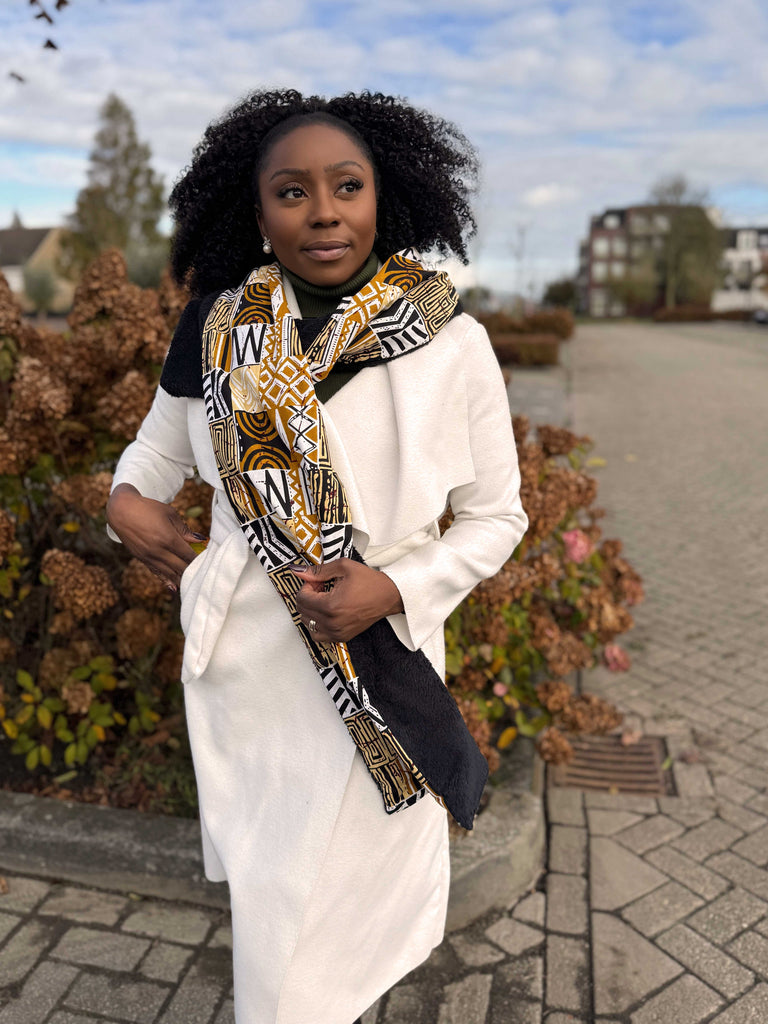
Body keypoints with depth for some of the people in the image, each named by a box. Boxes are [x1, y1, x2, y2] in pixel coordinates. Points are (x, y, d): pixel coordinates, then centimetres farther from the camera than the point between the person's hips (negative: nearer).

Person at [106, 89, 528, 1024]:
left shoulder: (452, 348, -12)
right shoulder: (217, 329, -4)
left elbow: (496, 517, -3)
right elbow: (157, 448, 12)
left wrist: (394, 589, -19)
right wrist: (127, 499, -10)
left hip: (380, 658, -2)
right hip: (240, 657, 3)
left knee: (350, 869, 16)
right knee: (264, 873, 23)